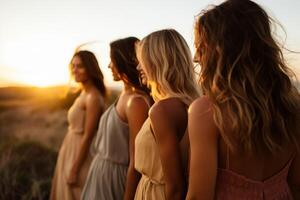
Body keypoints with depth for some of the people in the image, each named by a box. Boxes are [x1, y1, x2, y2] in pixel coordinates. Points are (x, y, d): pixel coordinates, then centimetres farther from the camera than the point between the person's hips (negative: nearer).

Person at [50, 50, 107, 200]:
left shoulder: (93, 97, -19)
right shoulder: (84, 94, 7)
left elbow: (87, 137, -20)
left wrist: (74, 170, -18)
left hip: (81, 157, -8)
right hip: (72, 153, 9)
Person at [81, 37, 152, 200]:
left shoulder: (137, 102, -23)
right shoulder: (124, 95, 4)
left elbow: (136, 163, -21)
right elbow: (111, 140, 8)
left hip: (116, 177, -8)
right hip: (102, 172, 8)